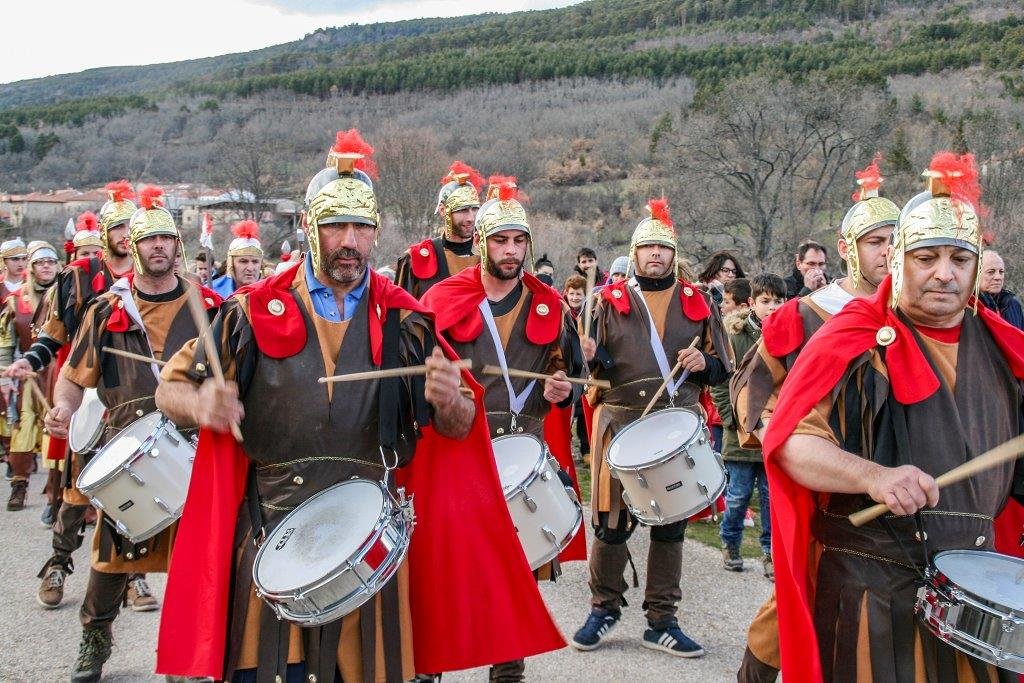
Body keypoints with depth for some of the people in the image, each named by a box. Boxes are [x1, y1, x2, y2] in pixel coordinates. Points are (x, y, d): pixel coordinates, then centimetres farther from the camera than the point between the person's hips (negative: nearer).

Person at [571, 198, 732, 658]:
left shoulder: (697, 303, 9)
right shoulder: (610, 300, 4)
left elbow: (722, 369, 12)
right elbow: (594, 365, 3)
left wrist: (703, 363, -10)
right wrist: (592, 357, -20)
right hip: (622, 425, -2)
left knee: (671, 524, 7)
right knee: (611, 521, 1)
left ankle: (662, 620, 17)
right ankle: (604, 608, 20)